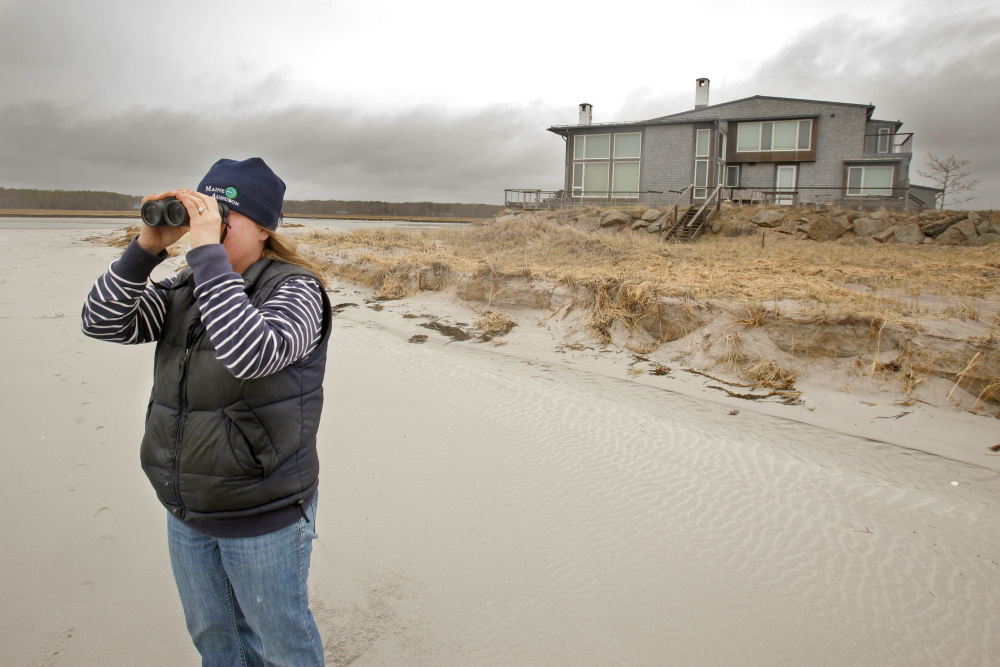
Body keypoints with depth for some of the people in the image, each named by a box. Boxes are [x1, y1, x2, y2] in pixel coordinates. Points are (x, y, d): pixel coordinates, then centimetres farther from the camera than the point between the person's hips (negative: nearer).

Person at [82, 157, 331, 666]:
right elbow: (104, 323, -5)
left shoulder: (294, 289, -18)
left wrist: (207, 250, -33)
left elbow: (251, 353, -36)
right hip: (187, 511, 7)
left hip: (263, 516, -6)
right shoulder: (186, 290, 3)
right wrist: (147, 247, -16)